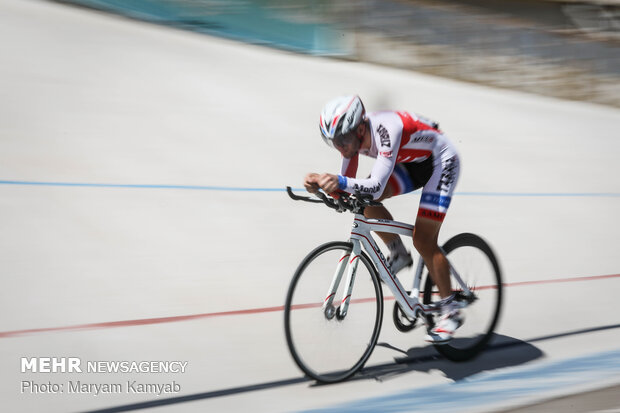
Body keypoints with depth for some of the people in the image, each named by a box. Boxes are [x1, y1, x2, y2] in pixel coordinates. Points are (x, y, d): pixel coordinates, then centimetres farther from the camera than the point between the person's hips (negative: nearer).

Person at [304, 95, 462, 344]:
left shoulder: (386, 130, -38)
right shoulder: (351, 135, -15)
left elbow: (377, 186, -46)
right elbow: (347, 185, -14)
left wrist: (340, 182, -61)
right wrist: (320, 182, -33)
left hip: (441, 162, -8)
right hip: (412, 163, 8)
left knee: (423, 241, -13)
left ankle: (451, 312, 1)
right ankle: (399, 254, 8)